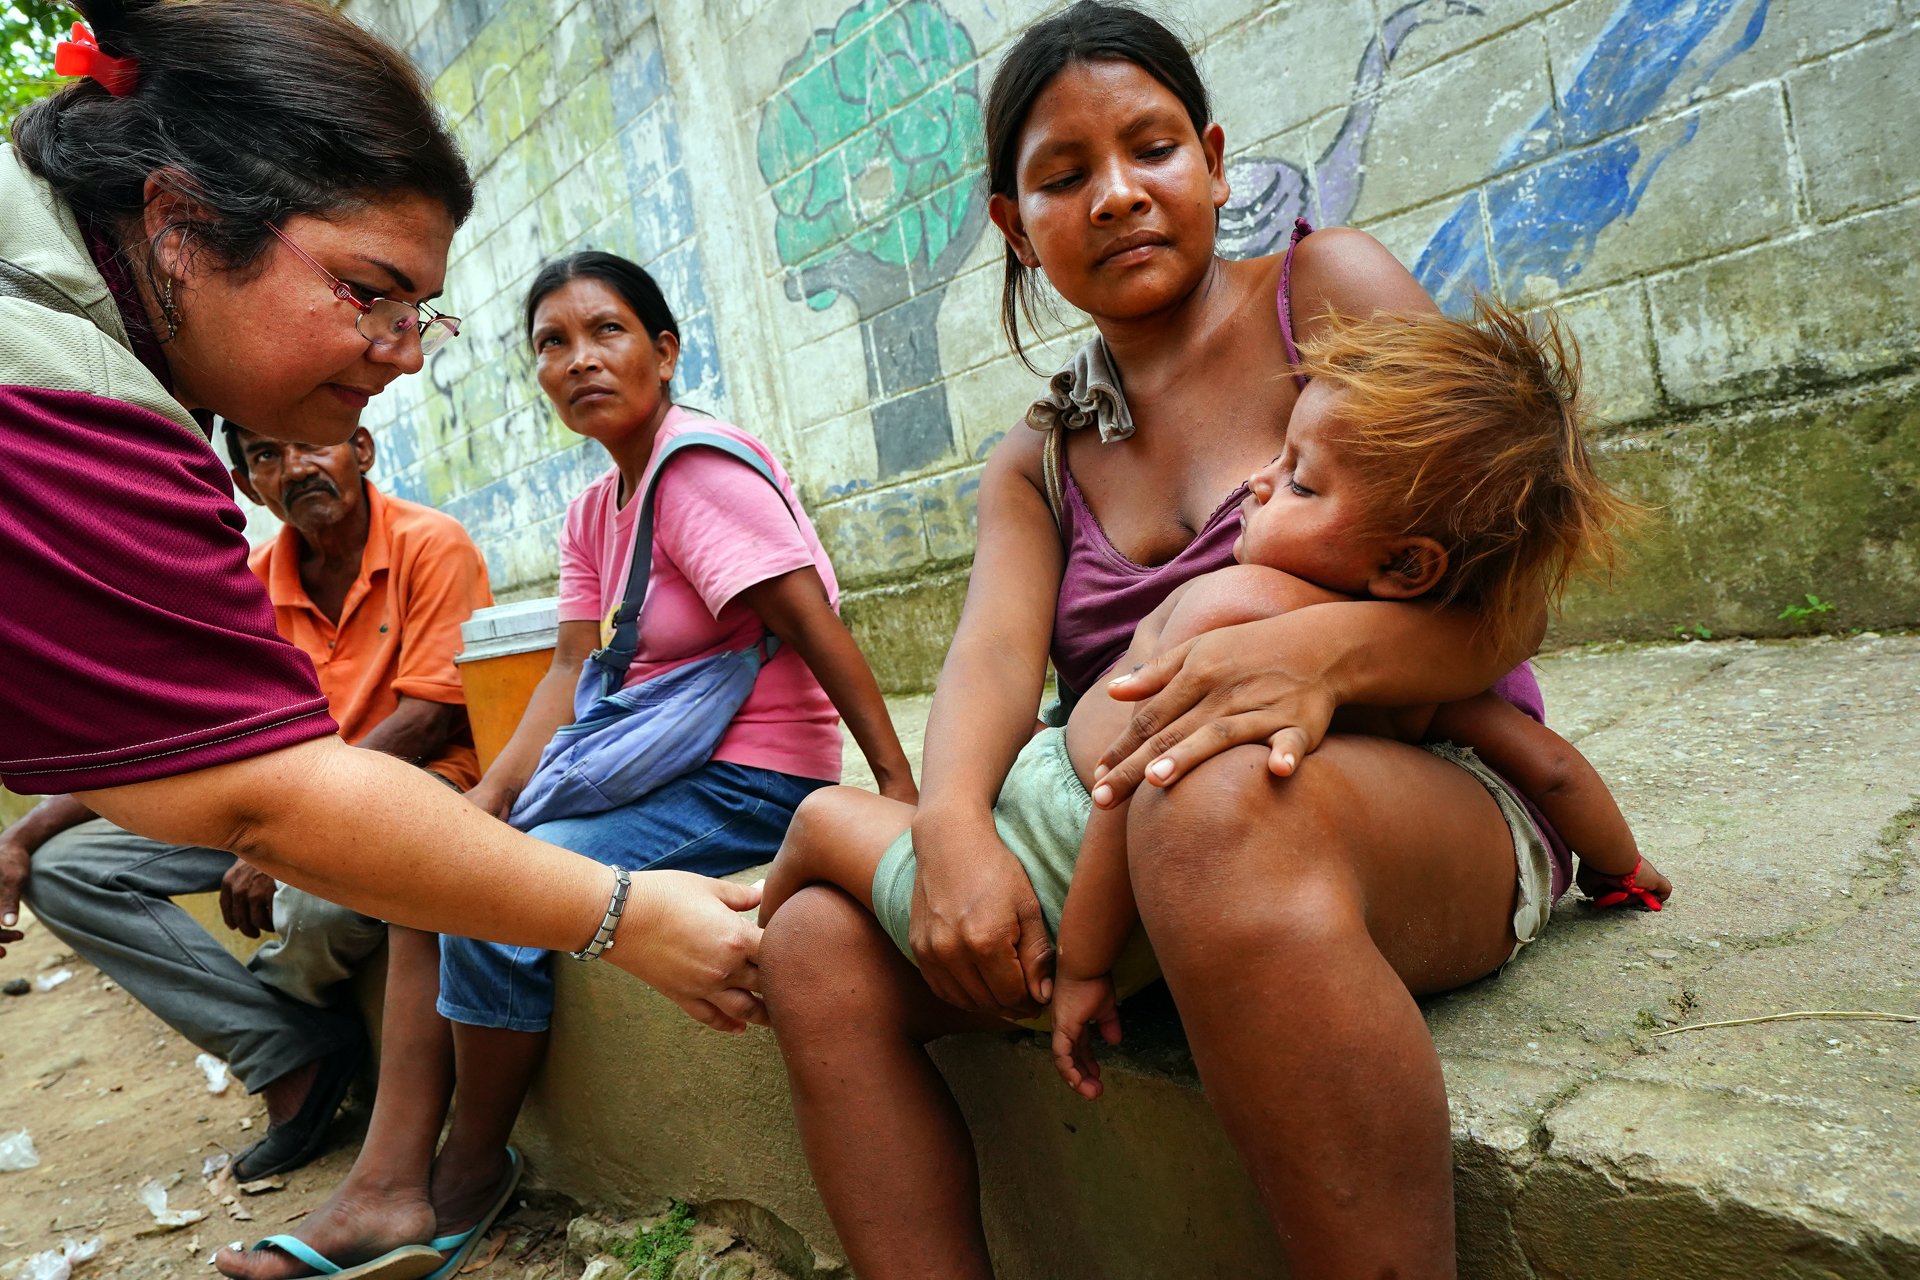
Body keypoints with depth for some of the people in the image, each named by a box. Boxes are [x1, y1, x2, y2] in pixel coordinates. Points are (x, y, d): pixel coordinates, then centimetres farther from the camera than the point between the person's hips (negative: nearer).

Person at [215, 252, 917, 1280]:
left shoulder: (697, 463, -15)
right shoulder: (591, 514, 13)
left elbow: (812, 624, -21)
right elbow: (575, 666, 5)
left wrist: (897, 786, -24)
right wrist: (487, 796, -8)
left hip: (748, 778, -10)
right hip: (653, 766, 10)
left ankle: (472, 1175, 7)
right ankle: (387, 1189, 4)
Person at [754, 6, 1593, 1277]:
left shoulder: (1326, 290, 1)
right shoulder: (1036, 462, 15)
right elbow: (995, 651, -4)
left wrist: (1320, 650, -31)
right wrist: (950, 822, -26)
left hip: (1434, 791, -4)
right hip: (1126, 848, 5)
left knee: (1219, 801, -39)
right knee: (821, 944, -13)